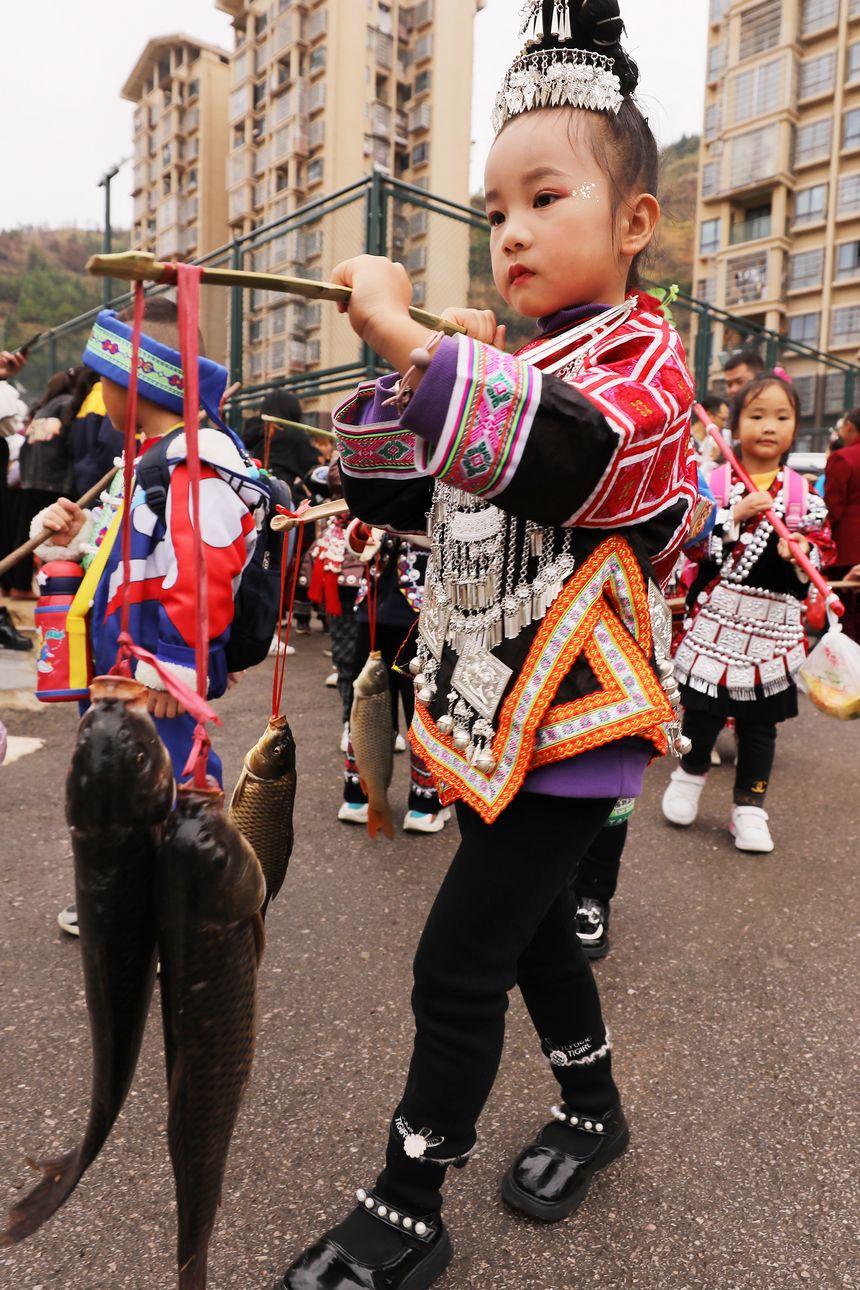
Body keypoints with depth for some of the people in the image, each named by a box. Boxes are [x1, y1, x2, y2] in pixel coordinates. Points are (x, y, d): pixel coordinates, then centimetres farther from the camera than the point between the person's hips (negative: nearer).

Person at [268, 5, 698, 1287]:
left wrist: (413, 343, -36)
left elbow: (558, 448, -34)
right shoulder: (503, 359, 12)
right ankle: (594, 1109, 46)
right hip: (495, 707, 8)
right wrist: (402, 374, -4)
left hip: (568, 716, -8)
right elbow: (394, 492, 9)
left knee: (458, 962, -2)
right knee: (528, 928, 21)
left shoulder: (638, 355, -11)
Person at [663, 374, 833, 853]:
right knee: (702, 710, 7)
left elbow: (822, 548, 5)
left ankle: (750, 806, 24)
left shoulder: (804, 493, 3)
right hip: (716, 616, -1)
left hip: (774, 622, 2)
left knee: (760, 721, 9)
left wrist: (801, 550, -15)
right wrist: (734, 516, -19)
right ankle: (691, 774, 35)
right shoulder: (714, 481, -2)